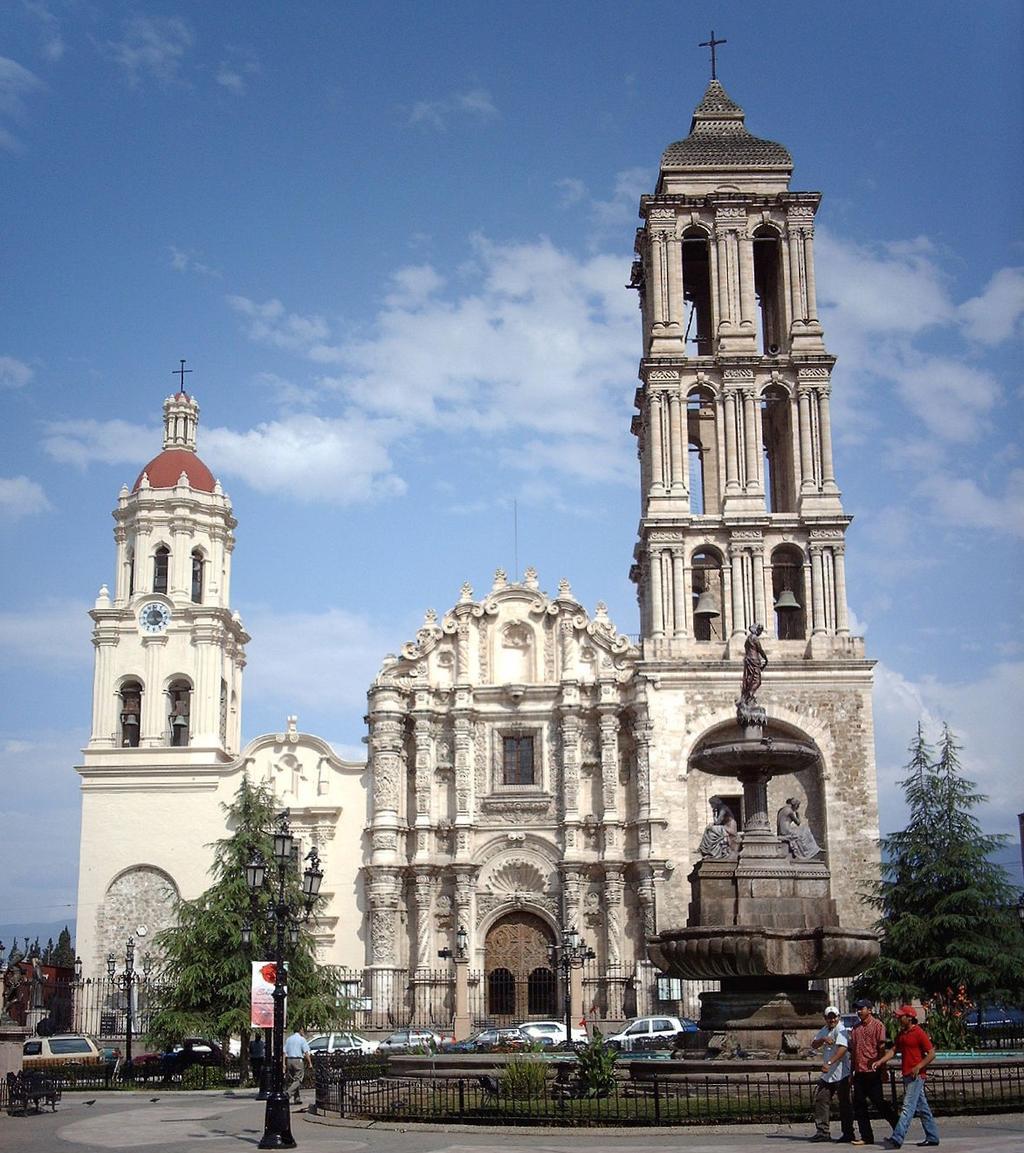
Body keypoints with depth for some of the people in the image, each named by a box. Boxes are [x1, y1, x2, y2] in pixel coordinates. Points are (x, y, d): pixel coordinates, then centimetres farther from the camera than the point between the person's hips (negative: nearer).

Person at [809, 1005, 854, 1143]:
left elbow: (843, 1048, -28)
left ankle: (848, 1134, 9)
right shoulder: (824, 1031, 12)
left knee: (844, 1103, 0)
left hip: (841, 1073, -8)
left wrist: (829, 1063, -36)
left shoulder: (840, 1030, -14)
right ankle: (822, 1132, 11)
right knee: (820, 1100, 5)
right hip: (826, 1074, 8)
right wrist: (823, 1039, -13)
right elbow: (813, 1045, 9)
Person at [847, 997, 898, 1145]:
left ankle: (898, 1127, 12)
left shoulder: (877, 1025, -4)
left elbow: (882, 1048, -7)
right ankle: (866, 1137, 10)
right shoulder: (855, 1028, 14)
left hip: (872, 1072, -7)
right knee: (859, 1105, 5)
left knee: (879, 1102, -4)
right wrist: (851, 1072, 15)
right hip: (859, 1072, 7)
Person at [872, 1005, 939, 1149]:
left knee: (908, 1108, -13)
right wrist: (880, 1061, -5)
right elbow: (893, 1050, 10)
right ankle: (932, 1137, 22)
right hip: (906, 1076, 9)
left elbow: (931, 1054, -12)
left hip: (916, 1076, -9)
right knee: (922, 1108, 14)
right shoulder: (901, 1034, 14)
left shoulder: (919, 1033, -11)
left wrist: (918, 1067, -21)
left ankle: (897, 1139, -20)